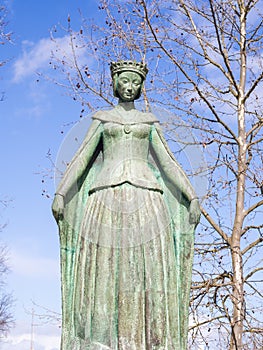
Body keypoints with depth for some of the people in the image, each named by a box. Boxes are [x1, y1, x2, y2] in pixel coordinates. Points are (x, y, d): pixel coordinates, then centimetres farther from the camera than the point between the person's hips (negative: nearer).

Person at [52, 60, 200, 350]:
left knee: (148, 270, -9)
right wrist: (60, 193, -4)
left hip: (145, 198, 1)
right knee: (104, 271, -10)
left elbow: (168, 162, 14)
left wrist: (192, 197, 4)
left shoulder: (149, 122, 19)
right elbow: (81, 158, 9)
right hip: (107, 194, 0)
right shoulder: (102, 119, 17)